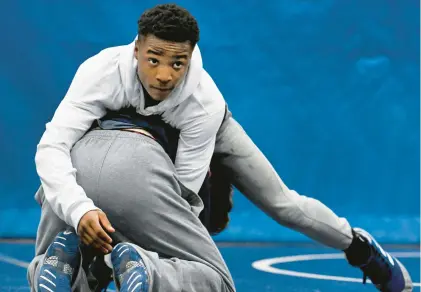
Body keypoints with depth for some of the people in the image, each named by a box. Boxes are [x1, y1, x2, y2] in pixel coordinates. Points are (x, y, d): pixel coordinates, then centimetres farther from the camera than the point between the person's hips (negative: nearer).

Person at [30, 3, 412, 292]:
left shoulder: (205, 102, -45)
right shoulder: (102, 72, -46)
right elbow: (52, 146, -53)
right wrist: (79, 209, -70)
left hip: (207, 130, -1)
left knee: (282, 205, 4)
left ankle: (361, 249, 28)